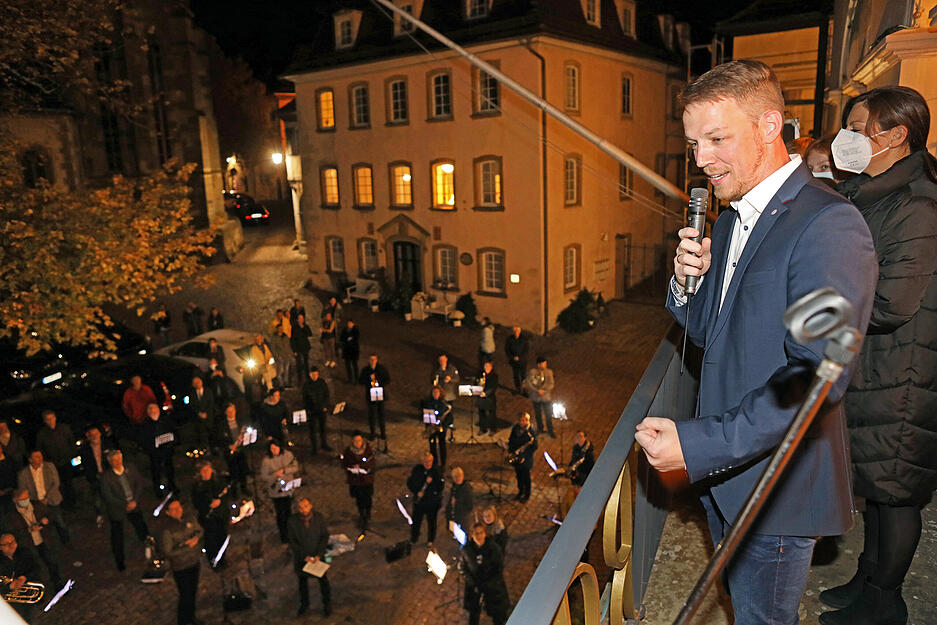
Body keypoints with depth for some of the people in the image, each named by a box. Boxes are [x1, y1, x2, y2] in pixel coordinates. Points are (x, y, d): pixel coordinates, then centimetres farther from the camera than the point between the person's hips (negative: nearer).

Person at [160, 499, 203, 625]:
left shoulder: (188, 519, -7)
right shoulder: (167, 530, -24)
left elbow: (199, 530, 9)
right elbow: (168, 553, -23)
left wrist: (196, 537, -13)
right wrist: (188, 547, -24)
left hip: (195, 563, 6)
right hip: (181, 568, -6)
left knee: (193, 592, 23)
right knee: (185, 596, 8)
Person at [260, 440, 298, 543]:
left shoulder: (288, 454, -8)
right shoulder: (266, 461, -18)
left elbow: (296, 467, -5)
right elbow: (263, 477, -12)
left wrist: (284, 470, -22)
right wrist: (275, 475, -28)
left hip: (289, 488, 3)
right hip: (276, 491, -3)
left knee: (288, 510, 19)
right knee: (281, 513, 4)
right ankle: (283, 536, 23)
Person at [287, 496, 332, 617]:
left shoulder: (318, 517, -17)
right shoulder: (292, 521, -20)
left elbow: (325, 536, -9)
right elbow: (292, 542, -12)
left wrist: (319, 555, -17)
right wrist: (304, 556, -17)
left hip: (318, 556, 0)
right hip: (301, 557, 0)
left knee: (323, 580, 14)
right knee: (302, 581, 20)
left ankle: (327, 604, 37)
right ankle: (304, 604, 45)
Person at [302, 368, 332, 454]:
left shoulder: (322, 382, -3)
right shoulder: (306, 384, -5)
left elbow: (327, 395, 2)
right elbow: (304, 398, 1)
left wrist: (325, 406, -7)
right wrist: (307, 409, -5)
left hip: (322, 409, 1)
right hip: (311, 410, -1)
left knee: (322, 427, 11)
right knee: (312, 429, 4)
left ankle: (324, 444, 26)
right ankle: (314, 447, 16)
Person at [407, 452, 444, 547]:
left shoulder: (436, 471, -12)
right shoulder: (416, 470, -7)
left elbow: (441, 486, -13)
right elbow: (409, 483, 0)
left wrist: (432, 482, -28)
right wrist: (416, 492, -15)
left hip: (433, 502, -1)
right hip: (419, 501, 1)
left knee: (431, 521, 12)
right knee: (416, 521, 11)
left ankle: (430, 541, 34)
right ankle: (413, 539, 37)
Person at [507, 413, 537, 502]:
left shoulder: (531, 432, -17)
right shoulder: (515, 428, -2)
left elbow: (534, 447, -14)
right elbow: (510, 440, 11)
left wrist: (525, 455, -21)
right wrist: (510, 451, -2)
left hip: (526, 459, -5)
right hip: (516, 457, 5)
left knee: (526, 476, 8)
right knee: (518, 475, 18)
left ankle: (527, 495, 26)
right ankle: (520, 492, 37)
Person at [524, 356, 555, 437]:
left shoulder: (549, 372, -12)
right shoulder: (532, 372, -14)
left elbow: (551, 384, -14)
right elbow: (528, 384, -16)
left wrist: (543, 390, -26)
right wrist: (537, 390, -24)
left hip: (546, 397, 0)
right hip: (536, 398, 0)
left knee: (549, 415, 10)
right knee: (538, 414, 19)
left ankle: (550, 431, 32)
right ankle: (540, 429, 42)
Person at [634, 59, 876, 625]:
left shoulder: (830, 225, -21)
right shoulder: (730, 221, 8)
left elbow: (817, 377, -27)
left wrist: (698, 445, -28)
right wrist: (689, 282, -9)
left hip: (778, 487, -8)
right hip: (725, 472, 8)